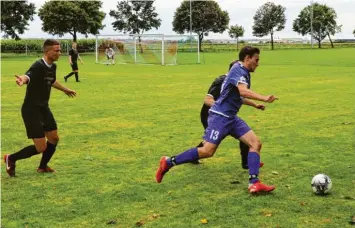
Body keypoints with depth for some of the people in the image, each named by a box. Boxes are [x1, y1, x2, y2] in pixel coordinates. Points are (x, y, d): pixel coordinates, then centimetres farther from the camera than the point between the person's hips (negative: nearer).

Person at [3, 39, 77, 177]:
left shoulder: (53, 66, 5)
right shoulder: (38, 66, -22)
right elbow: (28, 76, -44)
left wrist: (65, 90, 46)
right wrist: (23, 79, -69)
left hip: (44, 108, 9)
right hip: (31, 110, -9)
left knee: (54, 139, 12)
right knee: (41, 147, -8)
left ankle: (43, 167, 34)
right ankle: (11, 159, 14)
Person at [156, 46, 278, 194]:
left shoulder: (243, 72, 17)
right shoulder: (238, 70, -13)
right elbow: (243, 91, -33)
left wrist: (255, 105, 35)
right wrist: (264, 98, -39)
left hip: (231, 117, 10)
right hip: (220, 116, -10)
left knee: (256, 143, -3)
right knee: (207, 151, -13)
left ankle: (254, 183, -7)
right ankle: (169, 162, 2)